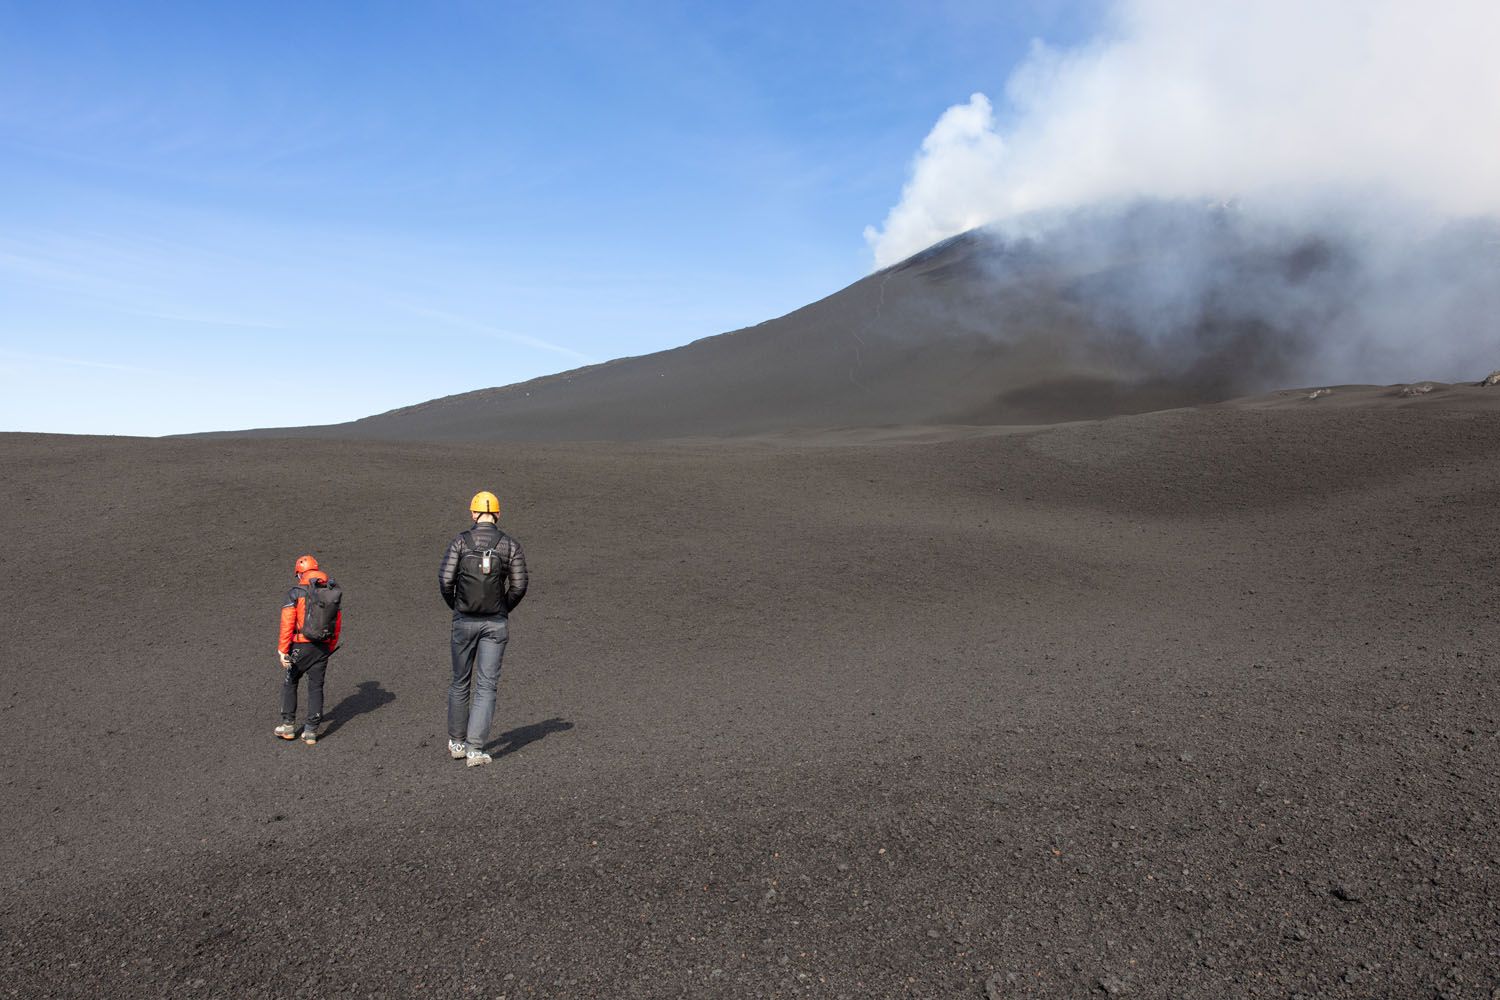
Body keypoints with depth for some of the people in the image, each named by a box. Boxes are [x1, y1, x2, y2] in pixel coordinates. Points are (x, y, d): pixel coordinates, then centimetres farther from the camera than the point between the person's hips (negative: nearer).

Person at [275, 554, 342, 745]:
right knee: (316, 688, 10)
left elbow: (287, 625, -15)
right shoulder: (333, 594, 4)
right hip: (322, 649, 4)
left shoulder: (295, 594, -10)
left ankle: (288, 726, 20)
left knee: (289, 683, 16)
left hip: (300, 648, -4)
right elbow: (337, 625, 8)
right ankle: (311, 731, 11)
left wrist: (282, 650, -11)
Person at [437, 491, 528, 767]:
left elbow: (445, 579, -11)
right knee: (486, 685, 2)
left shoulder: (460, 541, -5)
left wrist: (454, 606, 8)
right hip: (496, 623, -1)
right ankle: (475, 749, -5)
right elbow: (518, 586, -6)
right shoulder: (511, 545, -3)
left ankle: (456, 743, 27)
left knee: (460, 682, 16)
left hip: (464, 621, 1)